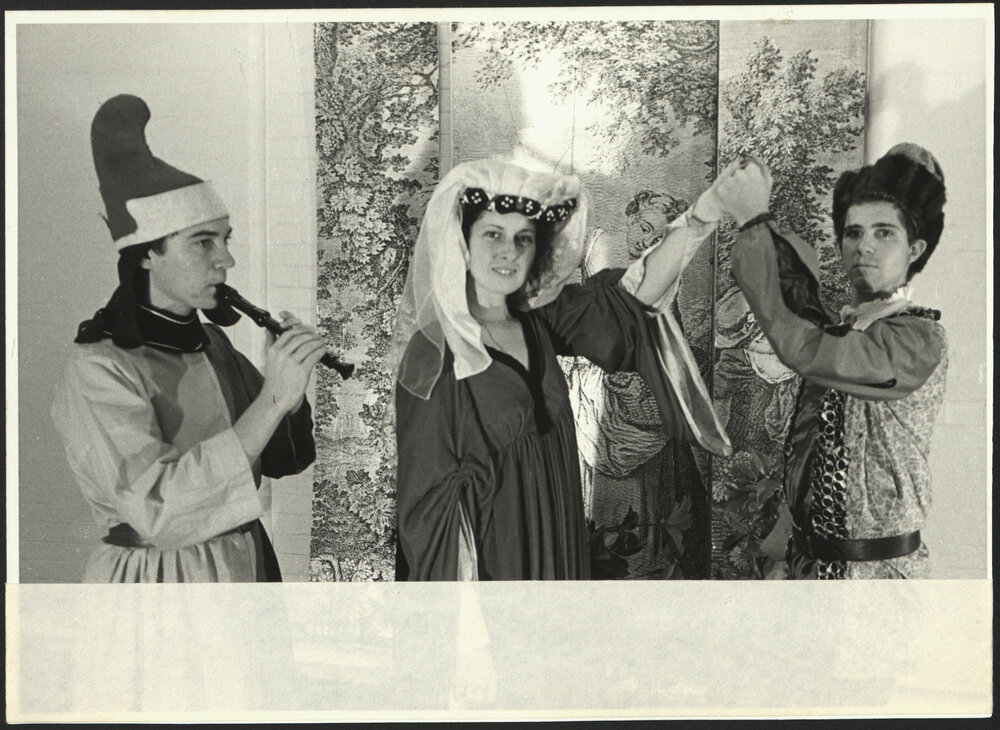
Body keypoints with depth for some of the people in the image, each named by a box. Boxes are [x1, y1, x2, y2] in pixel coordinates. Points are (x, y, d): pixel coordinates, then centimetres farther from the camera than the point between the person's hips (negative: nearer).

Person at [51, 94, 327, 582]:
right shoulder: (98, 369, -20)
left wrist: (292, 379, -13)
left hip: (249, 565, 7)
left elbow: (280, 460, 6)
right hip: (160, 580, -7)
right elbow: (157, 507, -30)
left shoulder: (212, 343, 1)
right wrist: (272, 399, -31)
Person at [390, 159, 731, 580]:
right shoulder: (434, 355, -17)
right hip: (487, 559, -6)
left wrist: (699, 219, -20)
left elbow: (635, 294, -8)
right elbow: (431, 501, -16)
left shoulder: (537, 321, 1)